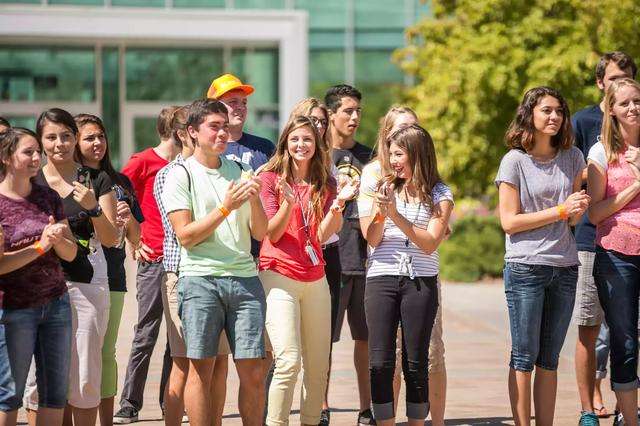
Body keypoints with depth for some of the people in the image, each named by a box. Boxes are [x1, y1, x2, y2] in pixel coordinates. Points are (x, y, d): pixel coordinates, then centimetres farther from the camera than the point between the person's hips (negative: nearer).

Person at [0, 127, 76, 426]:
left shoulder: (48, 197, 9)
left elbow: (70, 253, 8)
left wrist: (57, 239, -12)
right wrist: (40, 246, -17)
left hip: (56, 303, 5)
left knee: (56, 393, 5)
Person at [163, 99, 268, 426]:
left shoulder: (239, 172, 15)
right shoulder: (180, 176, 3)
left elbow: (260, 233, 12)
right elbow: (185, 236, -6)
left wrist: (254, 200, -6)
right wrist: (226, 207, -12)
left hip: (244, 277, 4)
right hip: (200, 278, -3)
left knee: (253, 371, -1)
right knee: (201, 368, -4)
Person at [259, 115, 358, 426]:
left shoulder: (324, 184, 13)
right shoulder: (270, 178, 1)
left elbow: (322, 235, 2)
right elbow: (271, 234, -5)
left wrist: (338, 203, -13)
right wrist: (288, 203, -20)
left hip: (315, 279, 5)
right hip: (279, 275, -5)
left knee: (318, 366, 5)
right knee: (289, 361, -17)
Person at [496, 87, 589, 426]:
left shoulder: (572, 157, 8)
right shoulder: (515, 160, -6)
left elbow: (573, 220, 15)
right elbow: (509, 221, -10)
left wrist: (579, 210, -9)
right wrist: (561, 210, -13)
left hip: (565, 269, 5)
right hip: (525, 268, -5)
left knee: (549, 359, 9)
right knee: (524, 357, -1)